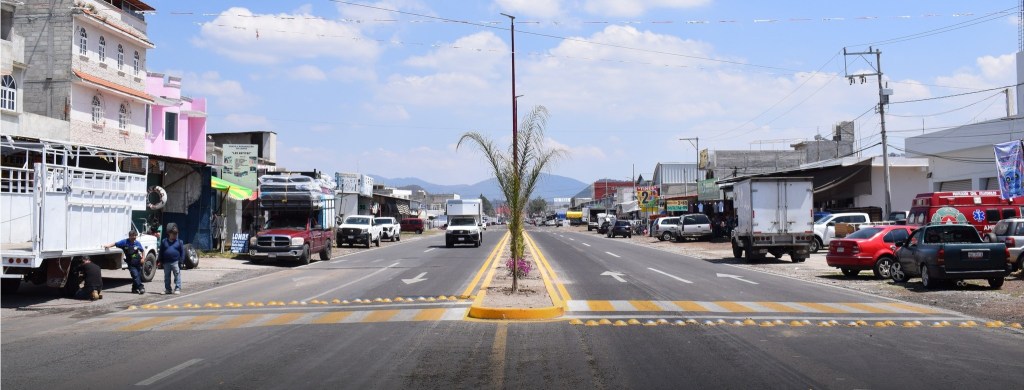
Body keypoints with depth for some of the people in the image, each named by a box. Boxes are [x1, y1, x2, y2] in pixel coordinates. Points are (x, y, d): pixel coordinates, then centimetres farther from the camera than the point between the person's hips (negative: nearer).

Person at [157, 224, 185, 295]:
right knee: (167, 276, 10)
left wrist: (181, 261, -6)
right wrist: (159, 261, 6)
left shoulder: (179, 242, 3)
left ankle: (177, 289, 1)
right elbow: (161, 252, 10)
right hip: (166, 263, 3)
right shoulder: (164, 241, 7)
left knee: (177, 275, -4)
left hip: (175, 262, -3)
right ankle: (167, 289, 19)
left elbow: (182, 252, 2)